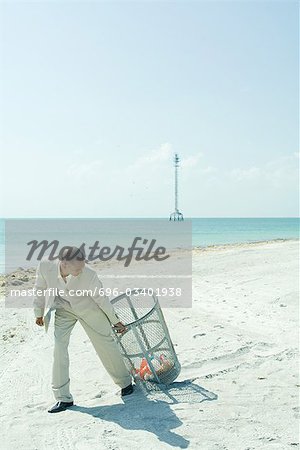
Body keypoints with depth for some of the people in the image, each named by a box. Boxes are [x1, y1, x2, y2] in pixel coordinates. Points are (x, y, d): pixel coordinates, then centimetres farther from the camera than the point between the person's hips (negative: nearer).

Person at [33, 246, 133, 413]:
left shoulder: (89, 274, -33)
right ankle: (63, 398, 7)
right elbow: (40, 289, -6)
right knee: (59, 349, -7)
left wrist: (116, 321, -3)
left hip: (87, 308, -2)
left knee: (106, 344, 3)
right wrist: (39, 313, 7)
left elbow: (101, 298, -15)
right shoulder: (45, 266, -28)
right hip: (63, 309, 2)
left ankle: (125, 382, 26)